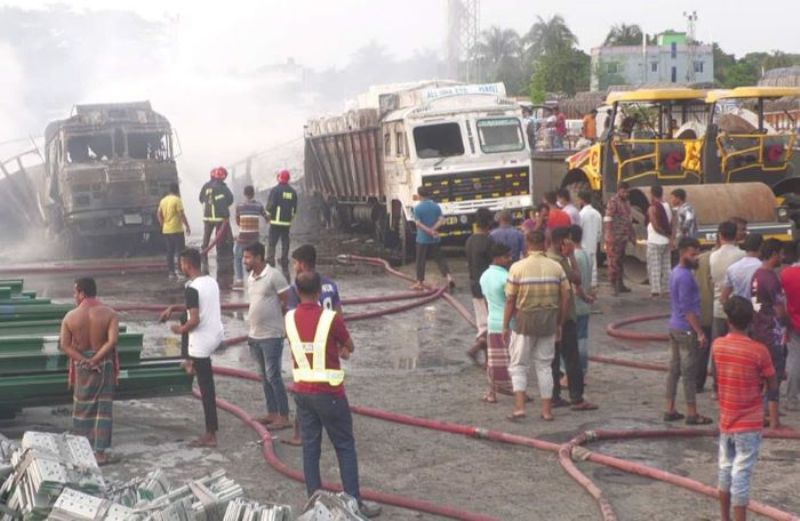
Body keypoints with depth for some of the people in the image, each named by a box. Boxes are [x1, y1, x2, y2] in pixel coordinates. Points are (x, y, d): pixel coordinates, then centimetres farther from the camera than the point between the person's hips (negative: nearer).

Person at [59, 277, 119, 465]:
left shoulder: (70, 317, -6)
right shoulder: (109, 314, -9)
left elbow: (64, 345, -11)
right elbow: (112, 341, -20)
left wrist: (84, 360, -10)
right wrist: (95, 359, -13)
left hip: (81, 366, 1)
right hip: (105, 365, -1)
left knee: (82, 407, 16)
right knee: (104, 408, 5)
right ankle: (100, 452, 2)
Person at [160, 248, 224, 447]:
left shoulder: (192, 288, -21)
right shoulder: (212, 281, 6)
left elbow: (195, 320, -26)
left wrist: (180, 330, -6)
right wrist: (173, 308, 21)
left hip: (202, 343, -8)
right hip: (217, 335, 8)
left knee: (206, 388, -1)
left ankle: (210, 435, 6)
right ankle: (189, 361, 44)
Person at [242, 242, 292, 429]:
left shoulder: (274, 275, -15)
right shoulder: (250, 278, 10)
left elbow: (287, 302, -12)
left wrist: (274, 317, -2)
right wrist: (251, 330, 15)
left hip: (271, 335, -8)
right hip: (255, 335, 8)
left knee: (273, 376, -7)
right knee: (264, 376, 13)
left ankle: (284, 417, -1)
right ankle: (272, 413, 22)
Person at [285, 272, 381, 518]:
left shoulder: (290, 319, -1)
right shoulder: (331, 318, -16)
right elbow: (350, 348, 1)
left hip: (302, 391, 5)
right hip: (328, 392, -5)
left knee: (310, 447, 11)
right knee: (345, 447, 4)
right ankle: (354, 502, 6)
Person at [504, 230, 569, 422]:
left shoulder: (517, 268, -9)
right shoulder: (556, 267, 0)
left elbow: (510, 300, -8)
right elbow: (566, 298, 1)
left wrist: (505, 326, 1)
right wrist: (559, 324, 12)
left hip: (524, 320, -3)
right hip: (549, 321, 3)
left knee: (518, 365, 8)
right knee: (544, 365, 13)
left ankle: (519, 406, -4)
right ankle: (547, 410, 15)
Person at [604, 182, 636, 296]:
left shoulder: (626, 202, 15)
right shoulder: (613, 202, -11)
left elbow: (629, 220, 21)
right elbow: (608, 220, -16)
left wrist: (632, 235, 19)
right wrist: (610, 236, -21)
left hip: (624, 237, 8)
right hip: (615, 237, -8)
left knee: (621, 261, 12)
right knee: (614, 261, -7)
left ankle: (620, 284, 18)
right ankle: (613, 285, -5)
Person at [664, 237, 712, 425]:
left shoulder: (675, 272, 11)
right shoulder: (685, 277, -19)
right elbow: (688, 308, -21)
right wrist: (700, 333, -19)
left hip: (675, 327, 10)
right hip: (686, 329, -10)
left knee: (674, 369, 11)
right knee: (689, 372, -3)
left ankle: (670, 410, 15)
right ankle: (692, 414, 2)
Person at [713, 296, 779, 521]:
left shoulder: (717, 345, -4)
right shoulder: (759, 351, -17)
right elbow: (772, 386, -7)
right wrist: (774, 419, 5)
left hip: (726, 422, 5)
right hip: (749, 425, -5)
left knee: (725, 471, 19)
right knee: (741, 477, -3)